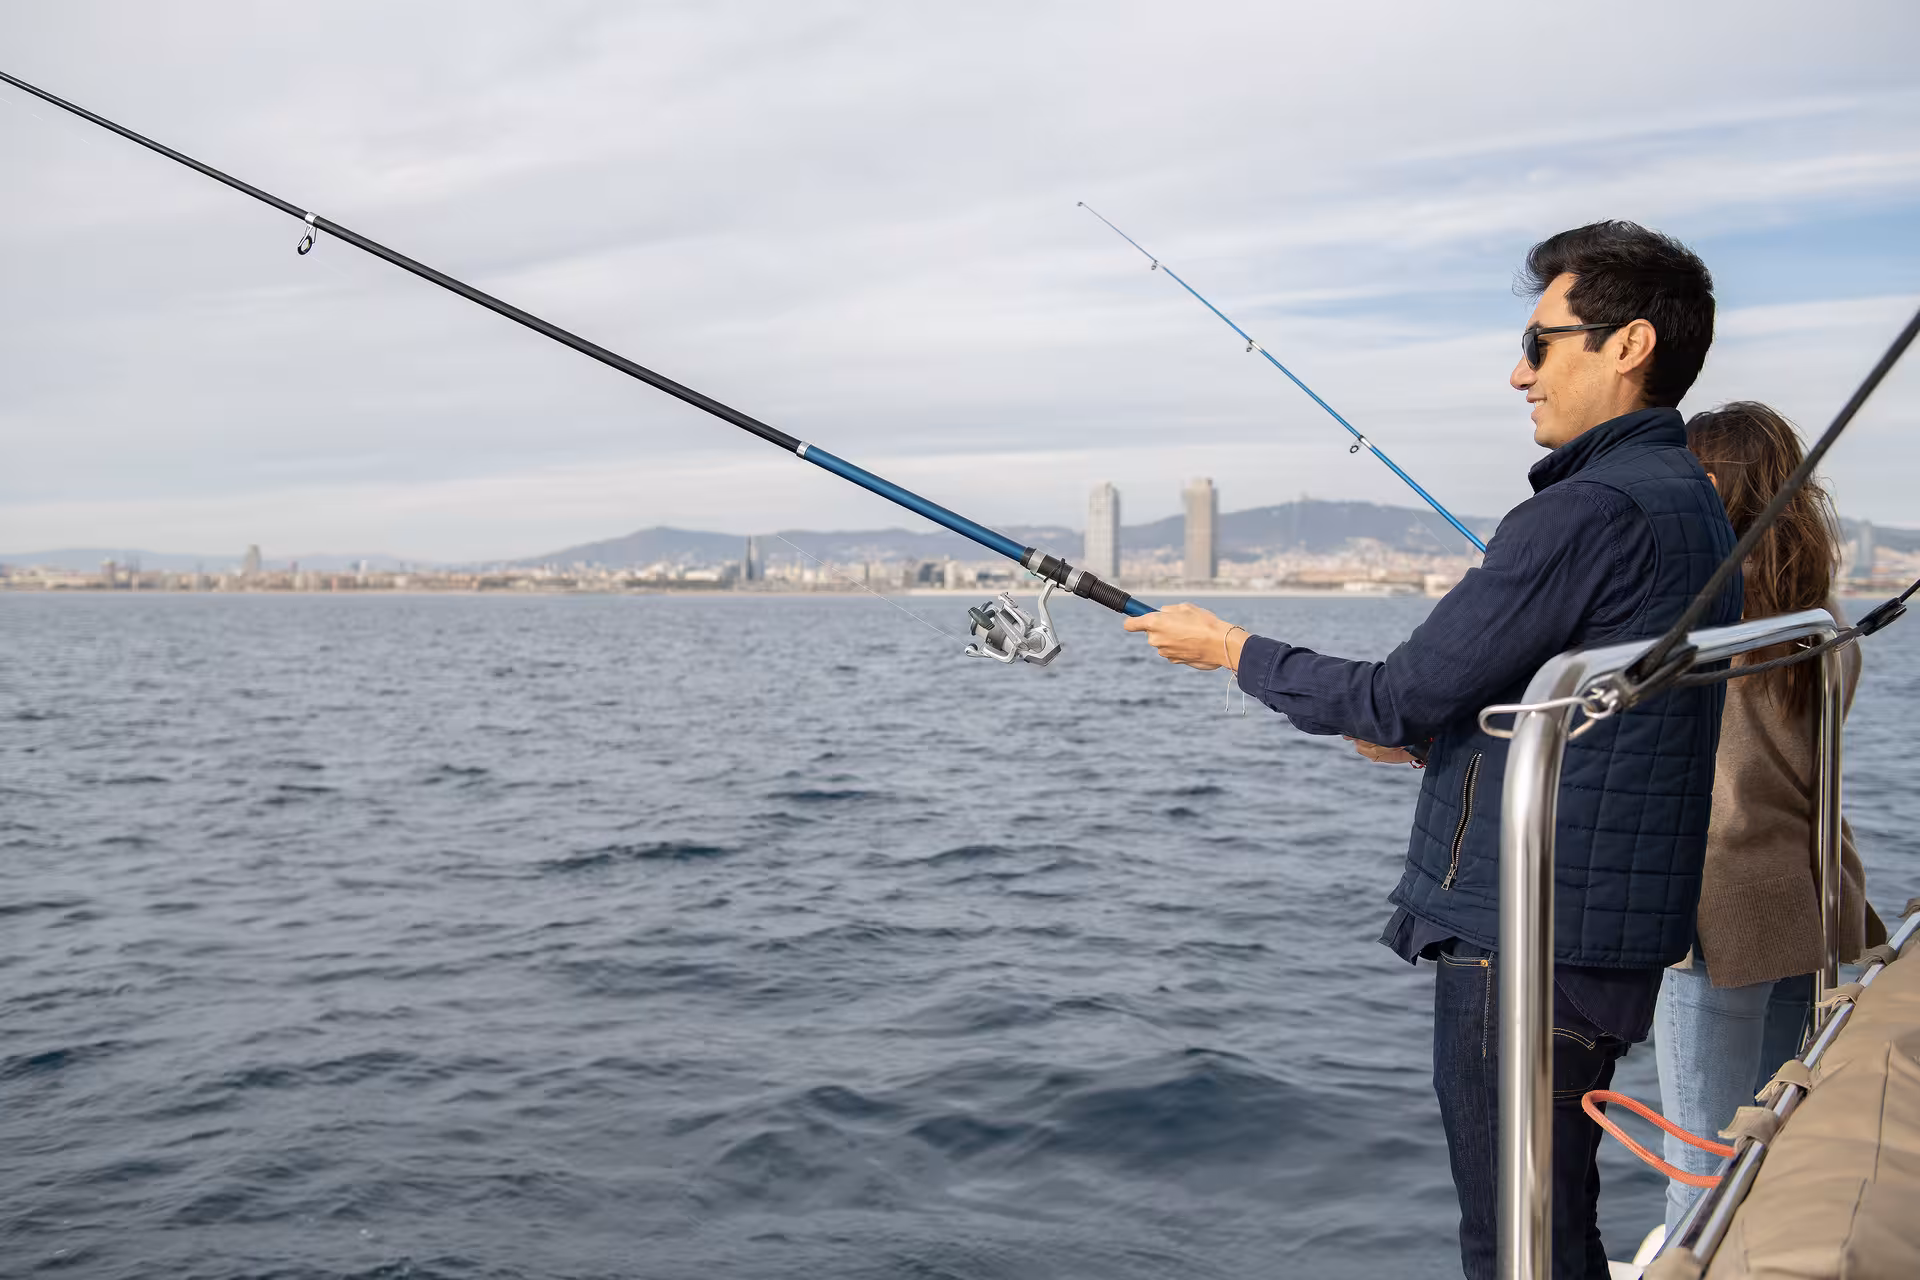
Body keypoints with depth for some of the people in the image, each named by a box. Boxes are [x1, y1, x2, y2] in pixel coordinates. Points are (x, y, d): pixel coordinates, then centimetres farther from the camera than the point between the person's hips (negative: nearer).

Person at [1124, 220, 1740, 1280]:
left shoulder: (1591, 510, -20)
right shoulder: (1692, 501, 13)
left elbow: (1401, 696, -17)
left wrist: (1230, 650, -4)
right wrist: (1433, 737, 23)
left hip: (1529, 940, -10)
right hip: (1608, 931, 10)